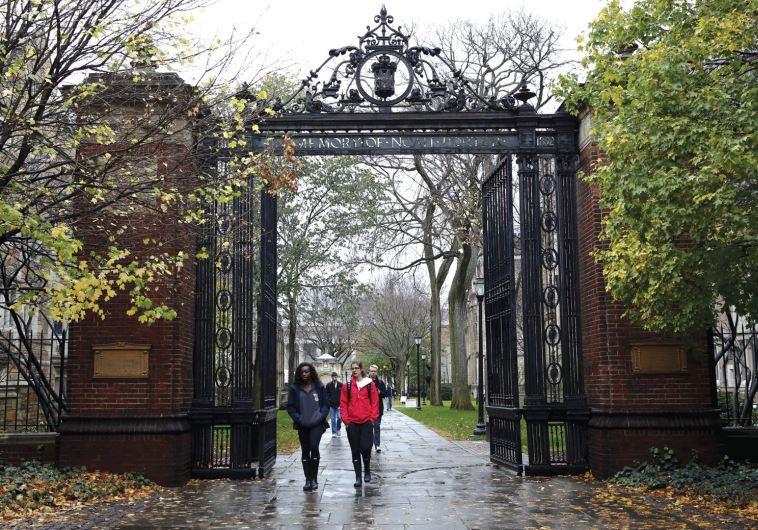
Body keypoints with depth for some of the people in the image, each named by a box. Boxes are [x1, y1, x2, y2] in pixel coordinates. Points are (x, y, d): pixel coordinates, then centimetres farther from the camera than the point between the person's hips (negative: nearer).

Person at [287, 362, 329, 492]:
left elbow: (325, 404, 6)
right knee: (305, 451, 7)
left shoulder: (319, 387, 3)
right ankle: (308, 480, 16)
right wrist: (298, 418, -7)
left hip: (317, 424, -2)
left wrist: (321, 417, -7)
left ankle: (314, 478, -7)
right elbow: (290, 407, 4)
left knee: (314, 447, -18)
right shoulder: (294, 388, 3)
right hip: (302, 425, 2)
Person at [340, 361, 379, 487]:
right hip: (352, 423, 1)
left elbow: (375, 402, 3)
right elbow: (343, 404, 5)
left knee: (365, 448, -5)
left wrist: (372, 418, -4)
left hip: (367, 422, -1)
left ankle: (367, 470, 21)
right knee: (355, 451, 4)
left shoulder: (370, 384, 2)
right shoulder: (347, 386, 5)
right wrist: (346, 420, -2)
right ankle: (358, 477, 10)